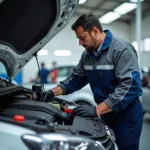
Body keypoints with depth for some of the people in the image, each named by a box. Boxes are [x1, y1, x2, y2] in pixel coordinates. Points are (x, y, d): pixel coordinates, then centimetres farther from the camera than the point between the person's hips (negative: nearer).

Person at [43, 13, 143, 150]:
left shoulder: (122, 49, -19)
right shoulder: (87, 54, 5)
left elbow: (130, 86, -28)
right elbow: (76, 78, 15)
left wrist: (96, 110, -30)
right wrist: (54, 92, -1)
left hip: (126, 116, -7)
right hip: (106, 115, 7)